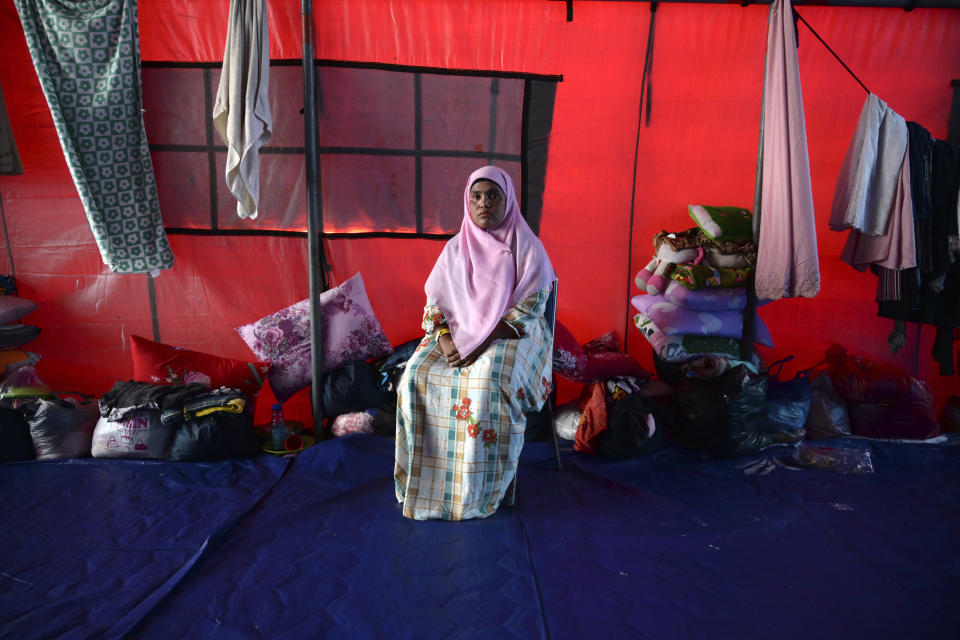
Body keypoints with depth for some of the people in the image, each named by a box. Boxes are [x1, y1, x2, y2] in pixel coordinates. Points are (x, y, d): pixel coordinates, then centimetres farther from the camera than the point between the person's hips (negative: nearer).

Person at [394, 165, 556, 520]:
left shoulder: (527, 248, -1)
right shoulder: (455, 248, 11)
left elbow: (529, 308, -10)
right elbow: (433, 302, 8)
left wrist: (482, 342, -21)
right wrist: (445, 339, -13)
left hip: (509, 334, -3)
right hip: (456, 333, 4)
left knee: (490, 384, -35)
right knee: (418, 376, -24)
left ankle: (477, 492, -18)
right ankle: (425, 482, -11)